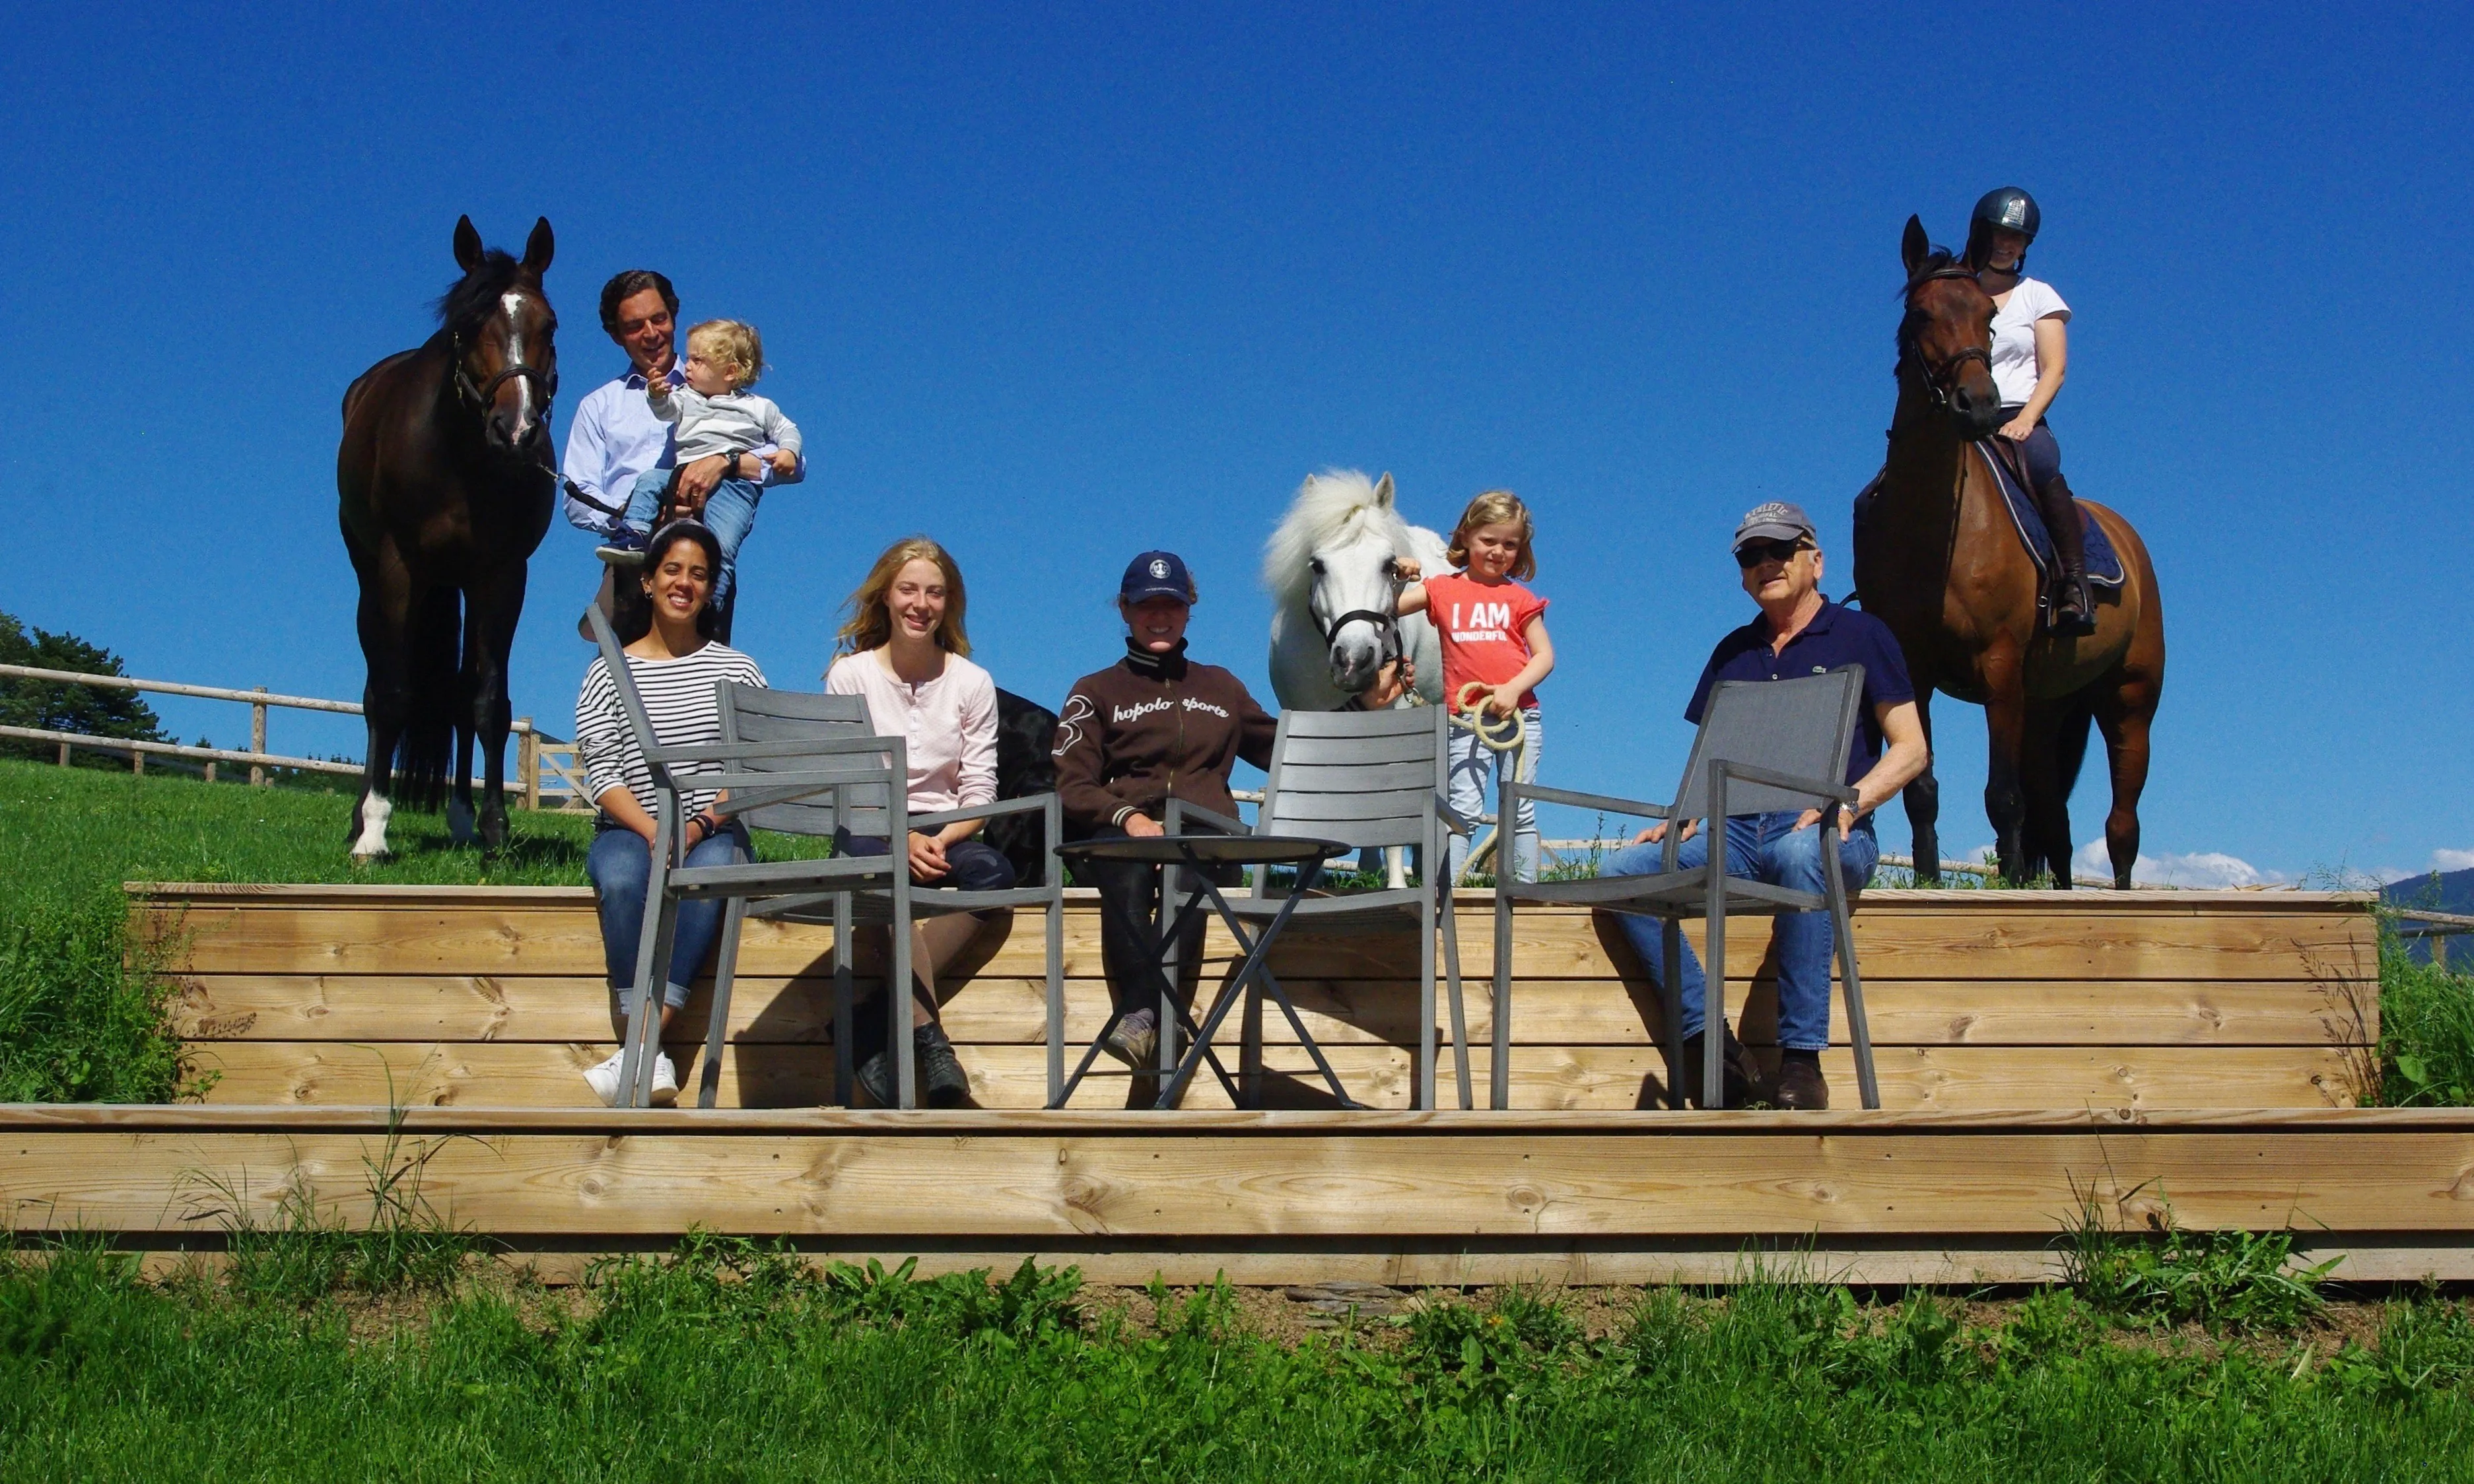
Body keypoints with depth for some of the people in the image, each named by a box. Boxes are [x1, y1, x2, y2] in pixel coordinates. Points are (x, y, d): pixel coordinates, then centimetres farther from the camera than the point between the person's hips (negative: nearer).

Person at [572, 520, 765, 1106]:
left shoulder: (736, 670, 9)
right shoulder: (610, 673, 8)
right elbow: (603, 775, -1)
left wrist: (698, 826, -16)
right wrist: (654, 832, -18)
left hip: (715, 832, 0)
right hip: (629, 831, 0)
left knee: (710, 873, -36)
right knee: (622, 879, -35)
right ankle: (651, 1061, -38)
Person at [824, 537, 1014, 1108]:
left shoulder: (973, 684, 8)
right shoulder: (849, 676, 5)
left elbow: (979, 793, 3)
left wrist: (940, 842, -18)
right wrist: (901, 839, -19)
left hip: (945, 832, 2)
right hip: (868, 831, -2)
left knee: (994, 871, -32)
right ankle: (928, 1040, -43)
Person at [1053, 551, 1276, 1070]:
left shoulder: (1221, 688, 30)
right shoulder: (1096, 692, 21)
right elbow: (1072, 786, 7)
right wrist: (1127, 816, -13)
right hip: (1119, 831, -1)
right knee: (1129, 865, -40)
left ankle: (1149, 1023, -51)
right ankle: (1144, 1013, -54)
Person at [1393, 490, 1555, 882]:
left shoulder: (1519, 598, 6)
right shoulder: (1442, 589, 7)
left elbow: (1545, 655, 1)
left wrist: (1514, 689, -13)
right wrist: (1399, 579, -13)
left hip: (1518, 715, 1)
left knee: (1520, 812, 5)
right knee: (1462, 809, -6)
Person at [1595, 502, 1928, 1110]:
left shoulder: (1860, 635, 6)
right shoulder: (1734, 652, 21)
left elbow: (1911, 749, 0)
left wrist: (1847, 804, -17)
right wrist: (1680, 821, 1)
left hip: (1831, 836, -5)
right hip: (1739, 833, 5)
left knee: (1802, 852, -42)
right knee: (1622, 869, -19)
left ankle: (1801, 1059, -39)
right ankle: (1708, 1039, -25)